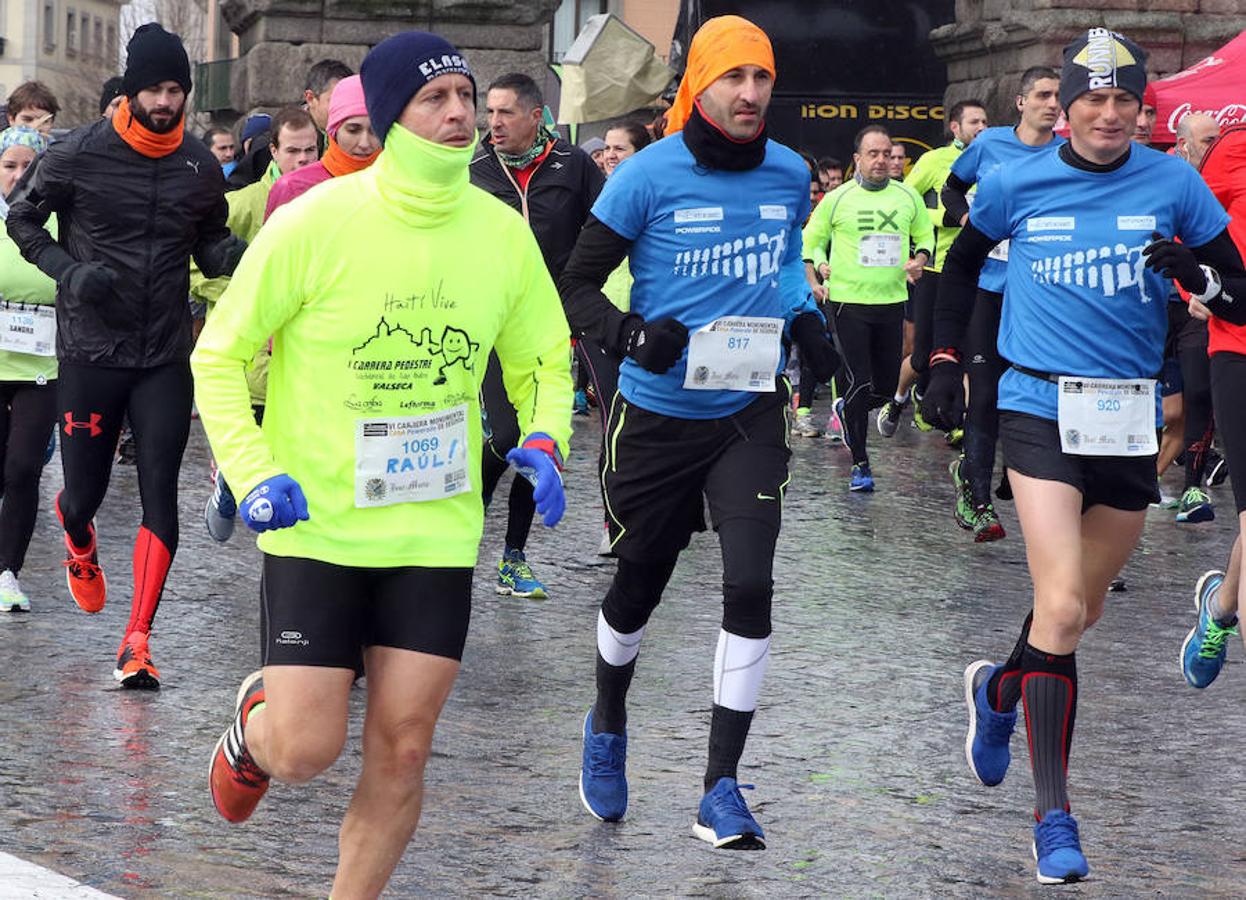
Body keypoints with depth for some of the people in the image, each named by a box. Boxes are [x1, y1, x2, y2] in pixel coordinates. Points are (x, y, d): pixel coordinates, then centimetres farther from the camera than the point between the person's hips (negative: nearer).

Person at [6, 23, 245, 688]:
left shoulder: (201, 166, 2)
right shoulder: (80, 155, -8)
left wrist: (232, 256, -9)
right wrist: (69, 271, -12)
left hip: (166, 358, 2)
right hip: (91, 352, -2)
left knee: (160, 495, -6)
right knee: (85, 491, 8)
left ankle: (136, 642, -2)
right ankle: (79, 545, 47)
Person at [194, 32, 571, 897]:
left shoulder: (501, 232, -2)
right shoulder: (315, 223, -13)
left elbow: (542, 362, 13)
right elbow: (221, 356, -4)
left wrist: (543, 443, -8)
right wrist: (255, 474, -16)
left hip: (437, 532, 3)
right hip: (316, 527, -3)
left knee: (402, 748, 1)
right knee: (307, 751, -4)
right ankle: (254, 723, 33)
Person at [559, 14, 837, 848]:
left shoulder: (791, 176, 0)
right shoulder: (650, 175, -12)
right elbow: (578, 284, -7)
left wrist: (807, 325, 2)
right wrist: (633, 336, -25)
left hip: (749, 414, 2)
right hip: (657, 414, -2)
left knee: (750, 584, -14)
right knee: (638, 583, 13)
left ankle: (722, 787, -6)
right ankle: (609, 724, 44)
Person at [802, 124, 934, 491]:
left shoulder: (908, 197, 6)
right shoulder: (837, 199, -1)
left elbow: (925, 235, 19)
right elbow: (811, 240, 9)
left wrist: (919, 260, -1)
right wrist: (815, 275, -4)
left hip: (892, 301, 3)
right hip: (848, 299, -3)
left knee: (887, 385, 6)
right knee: (858, 383, -7)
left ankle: (847, 410, 40)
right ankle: (860, 464, 2)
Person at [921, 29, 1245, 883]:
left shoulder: (1174, 184, -1)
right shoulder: (1016, 185, -2)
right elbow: (963, 262, 17)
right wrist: (946, 358, 11)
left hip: (1130, 419, 3)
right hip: (1040, 406, -3)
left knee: (1082, 610, 18)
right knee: (1062, 609, -17)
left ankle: (1000, 692, 50)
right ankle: (1054, 816, -12)